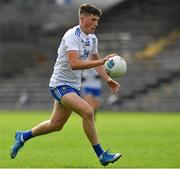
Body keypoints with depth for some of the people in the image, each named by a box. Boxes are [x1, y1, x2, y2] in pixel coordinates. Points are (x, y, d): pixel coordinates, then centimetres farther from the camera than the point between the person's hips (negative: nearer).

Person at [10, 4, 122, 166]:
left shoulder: (92, 38, 7)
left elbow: (95, 61, 23)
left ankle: (23, 136, 39)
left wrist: (108, 79, 9)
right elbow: (74, 64, -33)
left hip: (74, 86, 9)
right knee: (87, 111, -26)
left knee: (56, 125, 17)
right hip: (60, 84, -9)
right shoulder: (72, 35, -21)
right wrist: (102, 61, -37)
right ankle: (101, 155, -19)